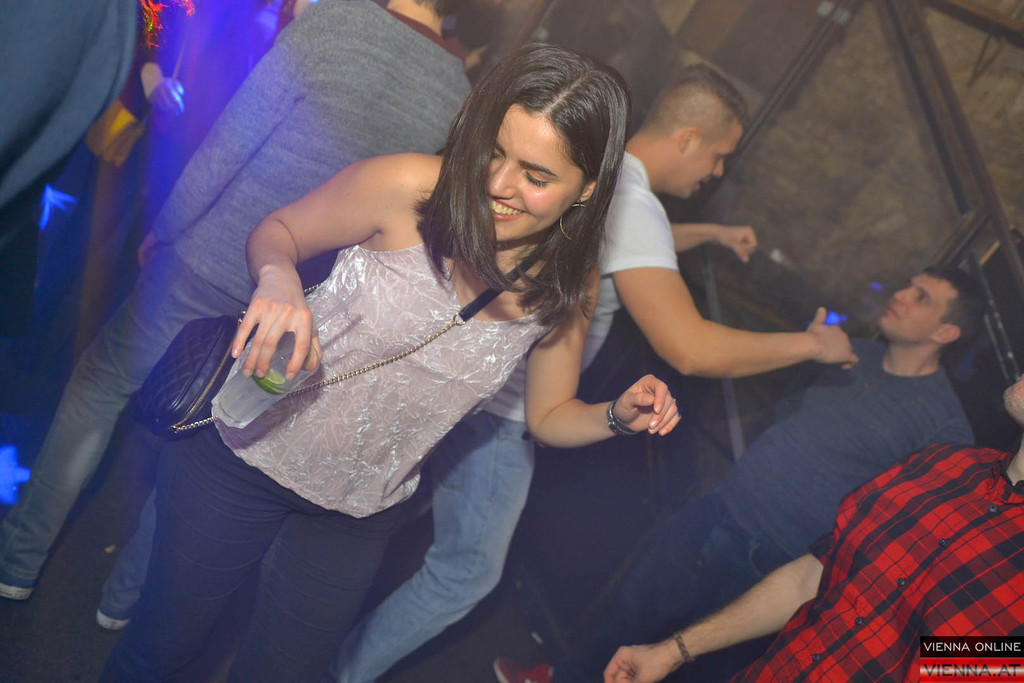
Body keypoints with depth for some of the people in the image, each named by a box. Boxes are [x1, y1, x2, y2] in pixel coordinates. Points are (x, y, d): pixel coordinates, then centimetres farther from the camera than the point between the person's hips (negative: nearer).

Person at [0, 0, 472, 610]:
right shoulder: (460, 97, -6)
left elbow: (229, 143, -13)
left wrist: (166, 230, 1)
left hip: (203, 269, -3)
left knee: (98, 388, 20)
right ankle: (126, 597, 36)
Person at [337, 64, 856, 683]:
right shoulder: (631, 201, -24)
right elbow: (692, 349, -32)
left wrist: (711, 233, 30)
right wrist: (812, 343, -18)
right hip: (495, 409, -10)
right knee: (468, 572, 6)